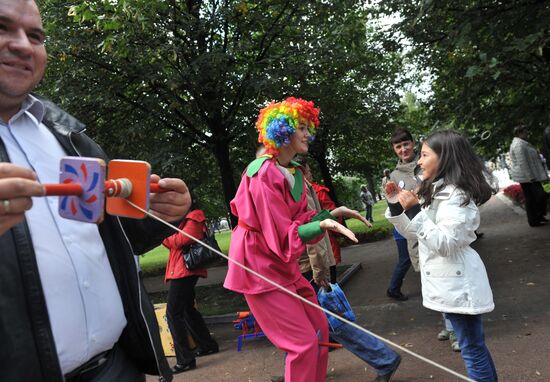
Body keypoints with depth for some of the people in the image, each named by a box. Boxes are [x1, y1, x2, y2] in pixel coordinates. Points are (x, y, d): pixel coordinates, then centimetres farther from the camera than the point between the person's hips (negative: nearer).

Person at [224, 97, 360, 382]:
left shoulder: (295, 172, 6)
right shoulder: (263, 174, -21)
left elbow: (299, 220, 7)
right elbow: (283, 236, -23)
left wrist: (330, 213, -4)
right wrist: (323, 224, -35)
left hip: (283, 264, 9)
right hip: (259, 265, -9)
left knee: (319, 329, 14)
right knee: (304, 342, -6)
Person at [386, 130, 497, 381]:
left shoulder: (455, 194, -18)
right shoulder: (435, 191, 10)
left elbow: (444, 244, -26)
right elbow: (412, 232, 14)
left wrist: (414, 211, -28)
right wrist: (395, 206, 1)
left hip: (457, 283, -10)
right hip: (448, 282, 10)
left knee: (472, 348, 4)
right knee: (474, 346, 22)